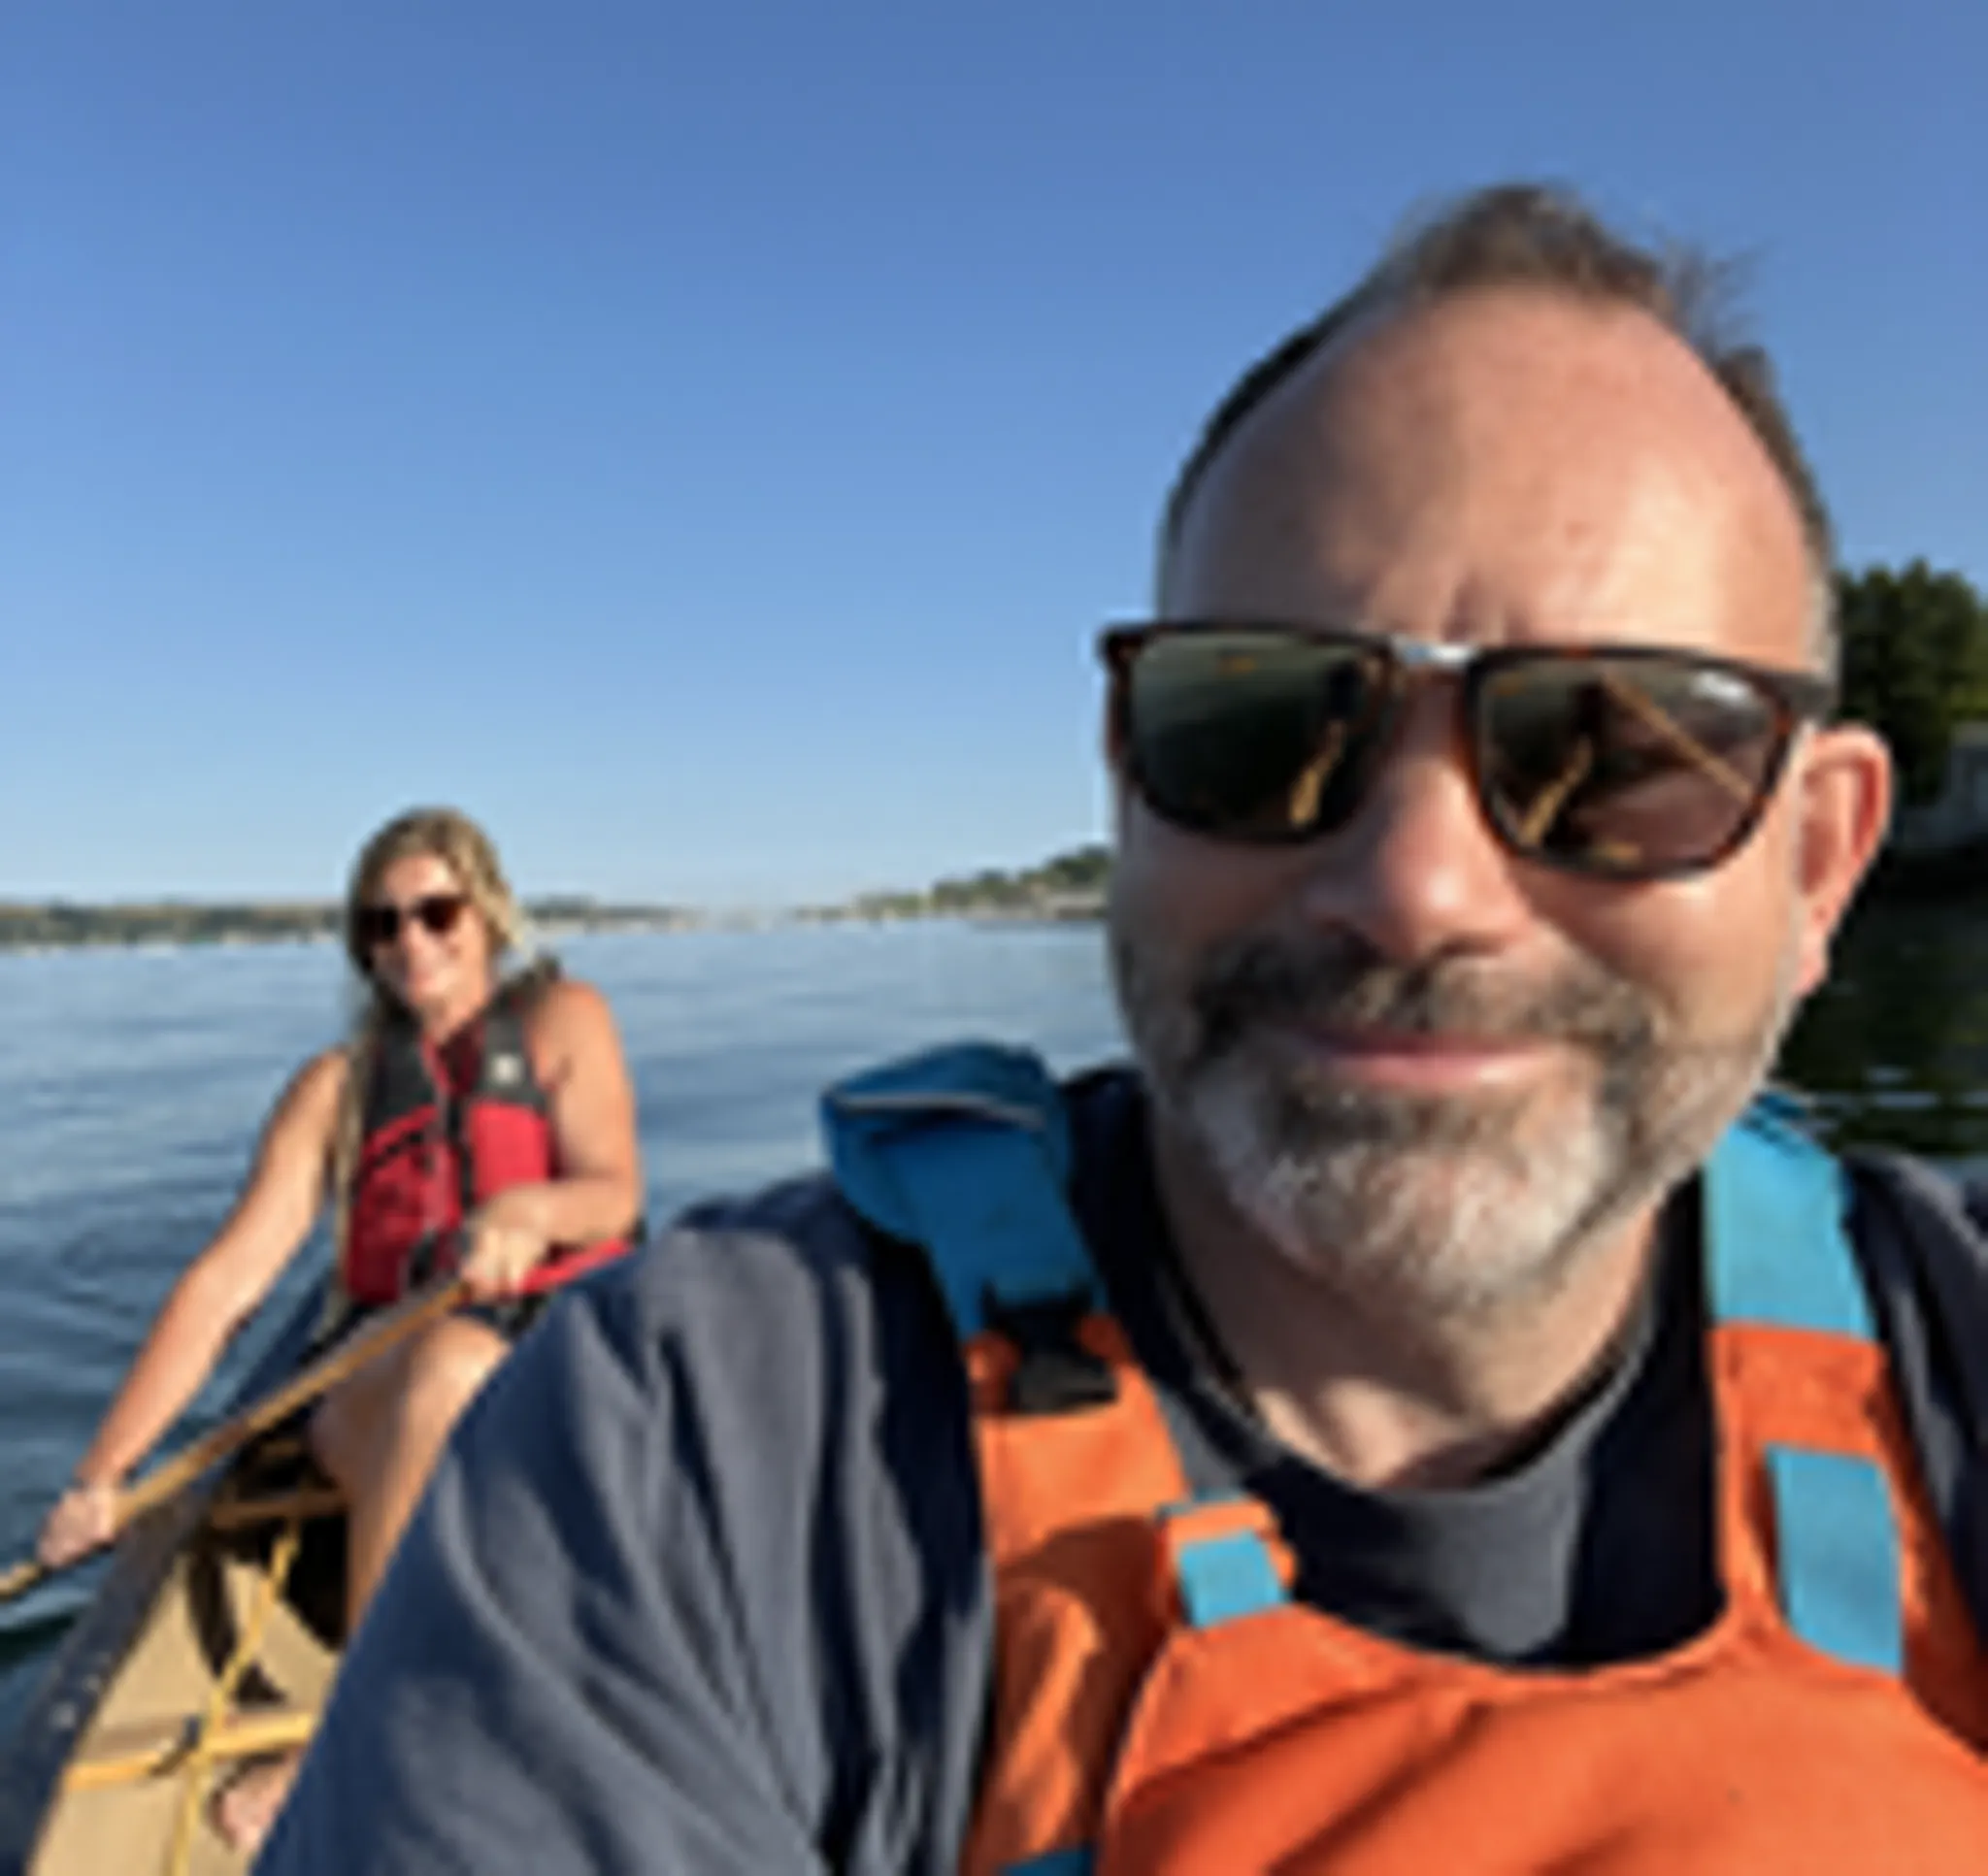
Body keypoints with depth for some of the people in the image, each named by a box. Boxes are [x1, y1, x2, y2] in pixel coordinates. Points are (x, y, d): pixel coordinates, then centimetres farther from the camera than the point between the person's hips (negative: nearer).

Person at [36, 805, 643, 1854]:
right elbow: (224, 1283, 7)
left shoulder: (559, 1020, 7)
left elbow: (616, 1190, -7)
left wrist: (533, 1210, -31)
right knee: (450, 1369, -35)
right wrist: (101, 1477, 0)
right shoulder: (336, 1086, 12)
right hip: (381, 1385, 1)